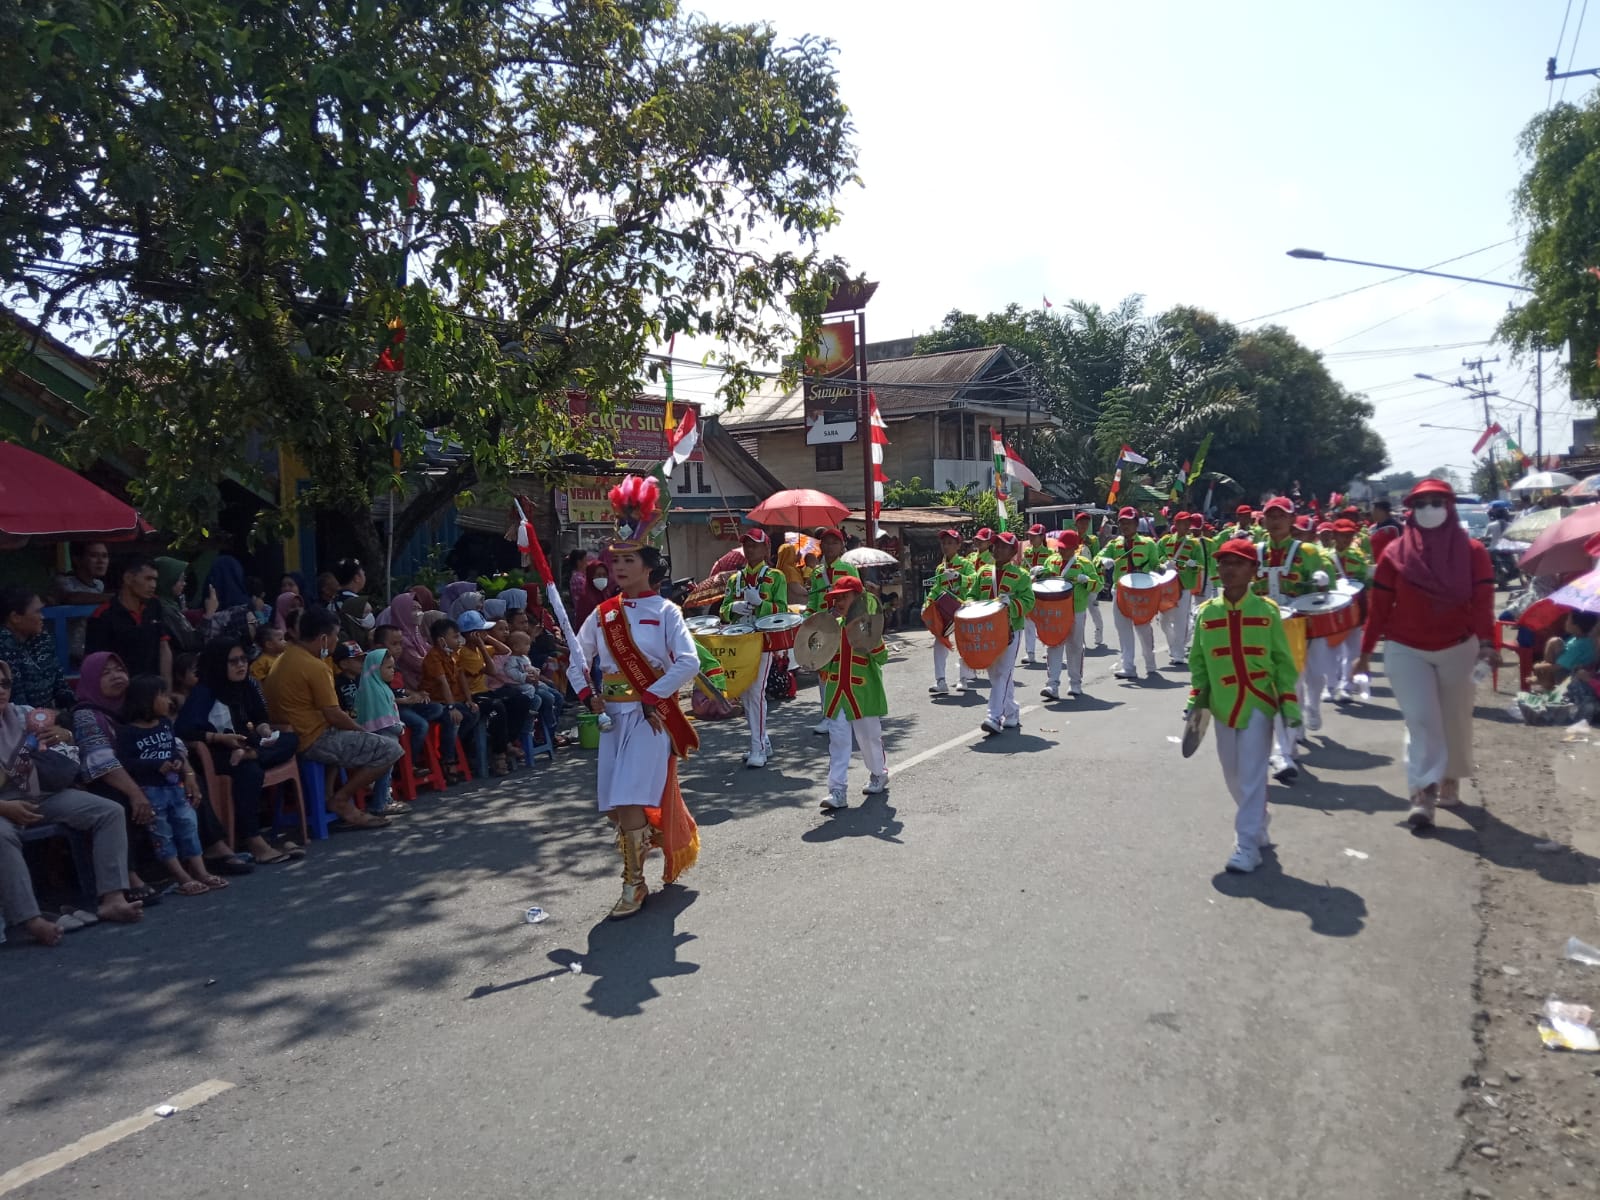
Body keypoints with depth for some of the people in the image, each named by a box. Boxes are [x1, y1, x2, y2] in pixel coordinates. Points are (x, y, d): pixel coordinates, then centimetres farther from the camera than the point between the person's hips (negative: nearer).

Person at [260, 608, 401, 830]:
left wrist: (357, 727, 15)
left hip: (292, 737, 10)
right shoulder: (314, 666, -19)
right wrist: (363, 730, 1)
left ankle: (348, 807, 15)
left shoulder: (285, 659, 12)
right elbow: (333, 715, -18)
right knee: (390, 750, -9)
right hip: (315, 741, -10)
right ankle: (340, 799, 0)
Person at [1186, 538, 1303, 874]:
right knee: (1233, 774, 13)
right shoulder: (1206, 613, 3)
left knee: (1252, 775, -6)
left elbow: (1283, 661, 0)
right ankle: (1257, 822, 35)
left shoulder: (1267, 611, -3)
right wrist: (1195, 701, 2)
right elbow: (1198, 662, 9)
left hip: (1259, 703, -3)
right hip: (1223, 705, 3)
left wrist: (1289, 702, -5)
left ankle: (1248, 844, -2)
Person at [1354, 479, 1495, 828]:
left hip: (1458, 648, 1)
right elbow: (1379, 605, -1)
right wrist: (1366, 650, 1)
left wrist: (1486, 642, -25)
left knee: (1455, 719, 13)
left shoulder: (1472, 552, -4)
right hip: (1406, 650, -1)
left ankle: (1450, 780, 33)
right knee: (1421, 719, -8)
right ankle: (1422, 794, -9)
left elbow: (1482, 601, -10)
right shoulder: (1396, 552, -4)